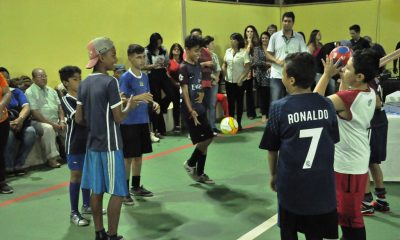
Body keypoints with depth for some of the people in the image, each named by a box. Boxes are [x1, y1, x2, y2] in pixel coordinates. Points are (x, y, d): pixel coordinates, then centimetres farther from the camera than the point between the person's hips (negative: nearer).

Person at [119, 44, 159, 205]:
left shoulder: (145, 76, 8)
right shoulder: (125, 78, -12)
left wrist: (153, 104, -3)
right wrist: (139, 98, -33)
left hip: (143, 122, 7)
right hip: (129, 123, -7)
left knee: (139, 155, 15)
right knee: (128, 157, -1)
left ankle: (136, 187, 27)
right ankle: (124, 191, 9)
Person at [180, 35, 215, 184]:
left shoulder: (198, 65, 11)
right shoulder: (184, 67, -12)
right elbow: (184, 91, -16)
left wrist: (201, 94, 0)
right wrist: (191, 111, -21)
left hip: (200, 109, 8)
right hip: (190, 110, -8)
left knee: (207, 139, 9)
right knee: (203, 140, -8)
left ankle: (200, 174, 19)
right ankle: (190, 164, 17)